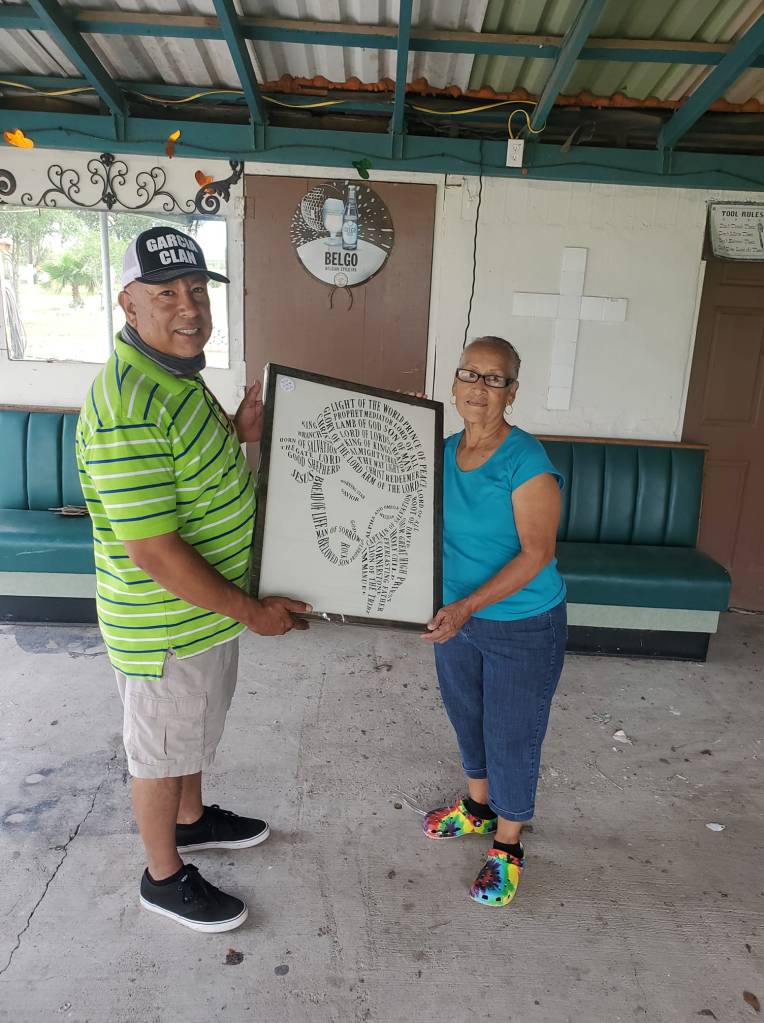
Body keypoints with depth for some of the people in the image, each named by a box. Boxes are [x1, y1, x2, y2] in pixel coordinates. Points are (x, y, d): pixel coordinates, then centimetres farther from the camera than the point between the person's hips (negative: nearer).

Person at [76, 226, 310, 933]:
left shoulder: (179, 373, 2)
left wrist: (240, 436, -3)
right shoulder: (126, 407, -29)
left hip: (214, 605, 9)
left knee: (196, 729, 28)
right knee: (162, 749, 14)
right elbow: (154, 551, -30)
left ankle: (191, 820, 53)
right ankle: (165, 877, 38)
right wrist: (253, 612, -21)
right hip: (166, 627, -9)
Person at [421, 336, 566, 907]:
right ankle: (478, 807, 49)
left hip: (523, 628, -6)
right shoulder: (444, 452, -2)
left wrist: (467, 606, -30)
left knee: (512, 737, 9)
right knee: (467, 718, 23)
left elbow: (536, 553, -23)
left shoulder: (528, 464, -22)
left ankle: (507, 847, 33)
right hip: (457, 614, 7)